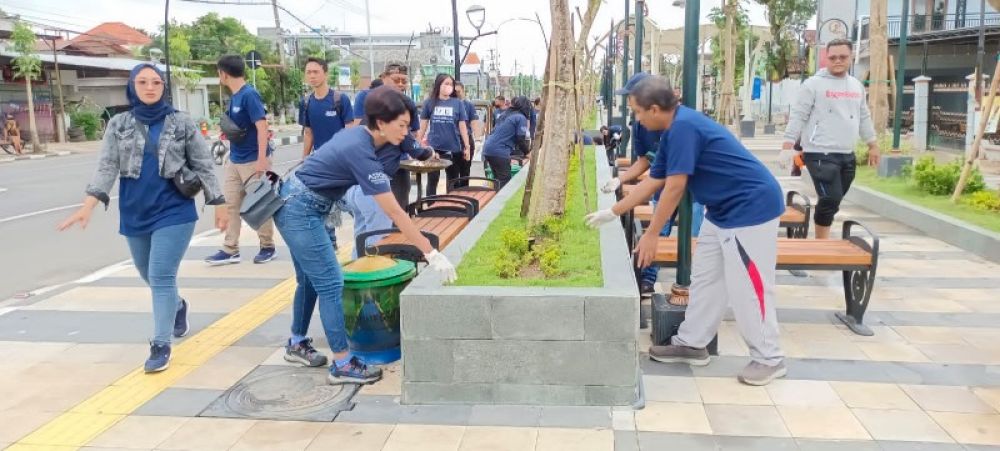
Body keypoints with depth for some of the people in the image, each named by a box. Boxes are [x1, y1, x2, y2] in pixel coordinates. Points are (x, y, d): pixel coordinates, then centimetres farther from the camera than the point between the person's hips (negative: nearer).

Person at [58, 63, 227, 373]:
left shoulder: (182, 123, 0)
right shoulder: (119, 125, 5)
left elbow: (202, 165, 2)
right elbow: (107, 166, -2)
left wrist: (218, 203, -1)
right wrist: (88, 205, -14)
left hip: (174, 212, -4)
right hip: (134, 215, 4)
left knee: (161, 277, -10)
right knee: (150, 277, 17)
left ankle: (161, 345, -2)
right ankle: (177, 307, 46)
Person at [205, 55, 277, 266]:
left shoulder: (249, 95, -16)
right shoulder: (234, 96, 10)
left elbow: (262, 127, -21)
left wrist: (262, 159, -24)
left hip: (253, 160, -9)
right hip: (234, 160, 9)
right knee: (232, 205, 8)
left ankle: (267, 247, 15)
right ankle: (230, 250, 13)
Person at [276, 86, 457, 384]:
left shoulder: (361, 136, -1)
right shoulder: (360, 151, -27)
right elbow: (394, 213, -29)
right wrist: (431, 254, -29)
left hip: (299, 206, 10)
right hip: (299, 211, -10)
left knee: (310, 279, 20)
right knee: (331, 284, -8)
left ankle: (297, 343, 36)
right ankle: (343, 365, -2)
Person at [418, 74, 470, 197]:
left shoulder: (457, 103, -1)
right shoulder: (429, 102, 0)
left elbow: (462, 126, 3)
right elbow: (423, 126, 6)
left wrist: (467, 147, 1)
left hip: (453, 148, 1)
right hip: (433, 148, 0)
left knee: (453, 181, 11)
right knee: (432, 180, 5)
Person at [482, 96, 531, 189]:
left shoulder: (505, 114, 20)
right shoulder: (521, 118, -4)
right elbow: (520, 139, -7)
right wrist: (527, 152, 9)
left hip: (488, 149, 8)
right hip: (499, 152, -8)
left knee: (498, 180, 15)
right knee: (505, 181, -5)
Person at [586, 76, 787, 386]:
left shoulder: (684, 126, -23)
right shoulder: (674, 131, 8)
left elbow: (674, 188, -22)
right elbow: (653, 182, 15)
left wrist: (651, 235, -15)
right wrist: (611, 213, 19)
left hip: (752, 207, -10)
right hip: (724, 210, 10)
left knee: (746, 286, -3)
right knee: (705, 278, 14)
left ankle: (769, 359, 10)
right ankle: (691, 343, 24)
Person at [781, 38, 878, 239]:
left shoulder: (857, 85, 15)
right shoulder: (814, 84, -5)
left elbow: (864, 117, 24)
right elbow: (798, 116, -8)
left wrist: (873, 145, 24)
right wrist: (787, 147, -14)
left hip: (847, 156, 7)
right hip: (820, 155, -7)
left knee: (834, 201, 11)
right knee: (831, 200, -14)